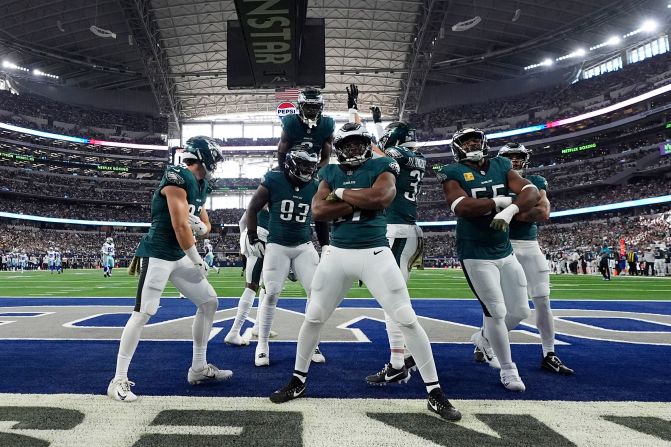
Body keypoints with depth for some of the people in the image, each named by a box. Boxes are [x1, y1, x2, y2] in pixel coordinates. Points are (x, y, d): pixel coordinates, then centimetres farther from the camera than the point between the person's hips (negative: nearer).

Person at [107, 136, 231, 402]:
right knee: (143, 313, -10)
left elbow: (205, 225, 20)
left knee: (209, 301, 9)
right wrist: (198, 261, -11)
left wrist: (200, 226, -6)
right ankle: (119, 380, 2)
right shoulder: (178, 178, -17)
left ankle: (198, 368, 18)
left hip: (179, 256, 10)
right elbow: (180, 226, -21)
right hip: (158, 254, -10)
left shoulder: (200, 185, 12)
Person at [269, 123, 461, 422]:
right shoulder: (331, 173, 10)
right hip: (337, 254, 3)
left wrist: (341, 194, -7)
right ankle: (298, 381, 29)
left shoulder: (381, 167, 1)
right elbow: (317, 211, -5)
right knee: (313, 318, 9)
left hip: (375, 254, -3)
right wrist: (361, 203, -12)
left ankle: (435, 392, 9)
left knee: (407, 320, -4)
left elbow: (380, 198, -21)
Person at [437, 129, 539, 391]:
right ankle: (507, 369, 21)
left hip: (506, 252, 6)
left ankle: (485, 338, 39)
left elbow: (532, 192, -7)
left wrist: (509, 210, -26)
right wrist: (499, 202, -17)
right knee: (497, 312, -1)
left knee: (521, 311, 12)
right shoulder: (453, 173, -7)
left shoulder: (501, 166, 7)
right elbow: (461, 208, -24)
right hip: (476, 255, -5)